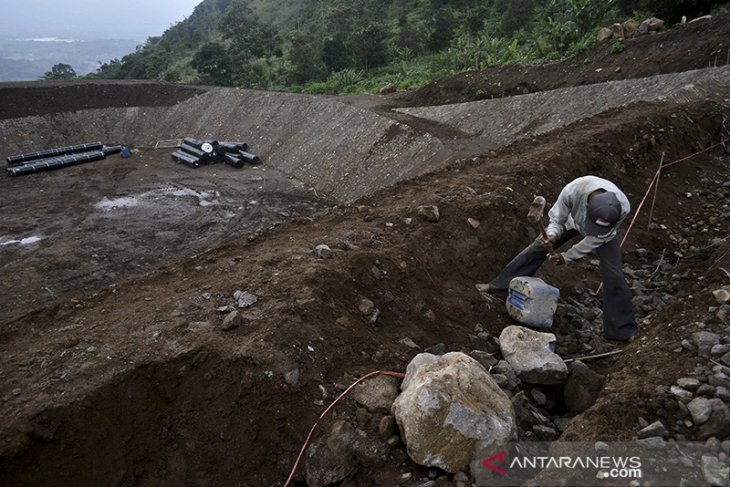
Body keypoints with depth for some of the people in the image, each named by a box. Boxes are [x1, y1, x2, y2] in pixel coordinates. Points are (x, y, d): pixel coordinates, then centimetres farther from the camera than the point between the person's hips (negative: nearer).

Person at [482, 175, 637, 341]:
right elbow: (557, 220, -24)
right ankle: (500, 284, 13)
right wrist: (551, 236, -46)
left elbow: (597, 239, -25)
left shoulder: (622, 207, -41)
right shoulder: (572, 190, -44)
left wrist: (567, 257, -28)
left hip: (604, 233, -1)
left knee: (614, 275, -9)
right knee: (538, 247, -3)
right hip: (573, 220, 1)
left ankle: (622, 329, 8)